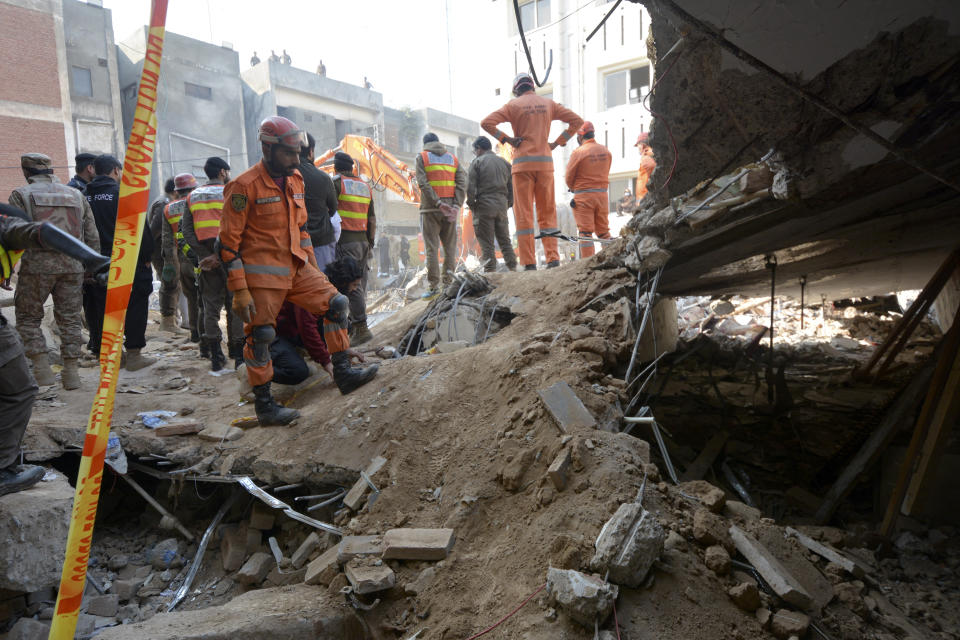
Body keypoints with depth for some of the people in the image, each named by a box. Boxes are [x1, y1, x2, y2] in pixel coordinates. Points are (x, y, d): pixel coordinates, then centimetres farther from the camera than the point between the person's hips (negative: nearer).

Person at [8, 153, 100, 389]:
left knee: (28, 317, 11)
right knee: (70, 318, 9)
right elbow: (92, 237, 11)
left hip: (37, 264, -3)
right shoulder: (76, 195, 12)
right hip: (73, 265, 3)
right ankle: (71, 372, 9)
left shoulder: (21, 195, 1)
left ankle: (42, 368, 3)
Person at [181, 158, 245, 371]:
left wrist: (206, 256, -5)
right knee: (234, 305, 4)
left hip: (206, 259, 4)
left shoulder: (192, 197, 12)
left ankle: (215, 356, 10)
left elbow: (186, 230, 2)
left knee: (210, 306, 9)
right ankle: (238, 353, 7)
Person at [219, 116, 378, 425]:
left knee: (335, 304, 1)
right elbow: (229, 241, -13)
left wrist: (314, 269, 18)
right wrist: (239, 291, -16)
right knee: (260, 337, -1)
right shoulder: (245, 186, -13)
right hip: (262, 274, -7)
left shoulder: (295, 180, 10)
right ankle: (264, 406, 11)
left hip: (296, 269, 7)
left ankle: (343, 373, 11)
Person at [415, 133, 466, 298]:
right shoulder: (453, 158, 15)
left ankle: (434, 286, -5)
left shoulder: (422, 157, 5)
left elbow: (423, 183, -10)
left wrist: (438, 203, -15)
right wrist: (456, 206, -8)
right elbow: (462, 183, 2)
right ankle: (448, 281, 0)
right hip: (451, 208, 3)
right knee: (450, 246, 8)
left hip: (430, 208, -3)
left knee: (431, 248, -2)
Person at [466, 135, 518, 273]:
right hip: (502, 206, 5)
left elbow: (470, 187, -9)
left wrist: (472, 204, 1)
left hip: (484, 206, -5)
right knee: (505, 240, 12)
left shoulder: (477, 162, -1)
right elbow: (511, 187, 13)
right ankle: (513, 268, 8)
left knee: (487, 242, -2)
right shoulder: (505, 163, 15)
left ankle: (490, 271, -5)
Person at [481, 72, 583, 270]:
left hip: (523, 163, -3)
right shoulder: (548, 103, 12)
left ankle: (529, 263, -5)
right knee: (548, 211, 9)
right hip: (545, 162, 3)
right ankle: (553, 259, 2)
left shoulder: (514, 105, 3)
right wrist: (557, 142, 9)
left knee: (523, 213, -1)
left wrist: (506, 139, -1)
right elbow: (576, 120, 12)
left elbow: (486, 123, -7)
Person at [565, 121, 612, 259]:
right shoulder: (606, 151, 7)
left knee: (585, 232, -2)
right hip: (602, 193, 5)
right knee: (603, 230, 13)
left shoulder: (578, 152, -10)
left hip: (583, 196, -5)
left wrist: (573, 188, 15)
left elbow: (569, 178, -4)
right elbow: (605, 174, 12)